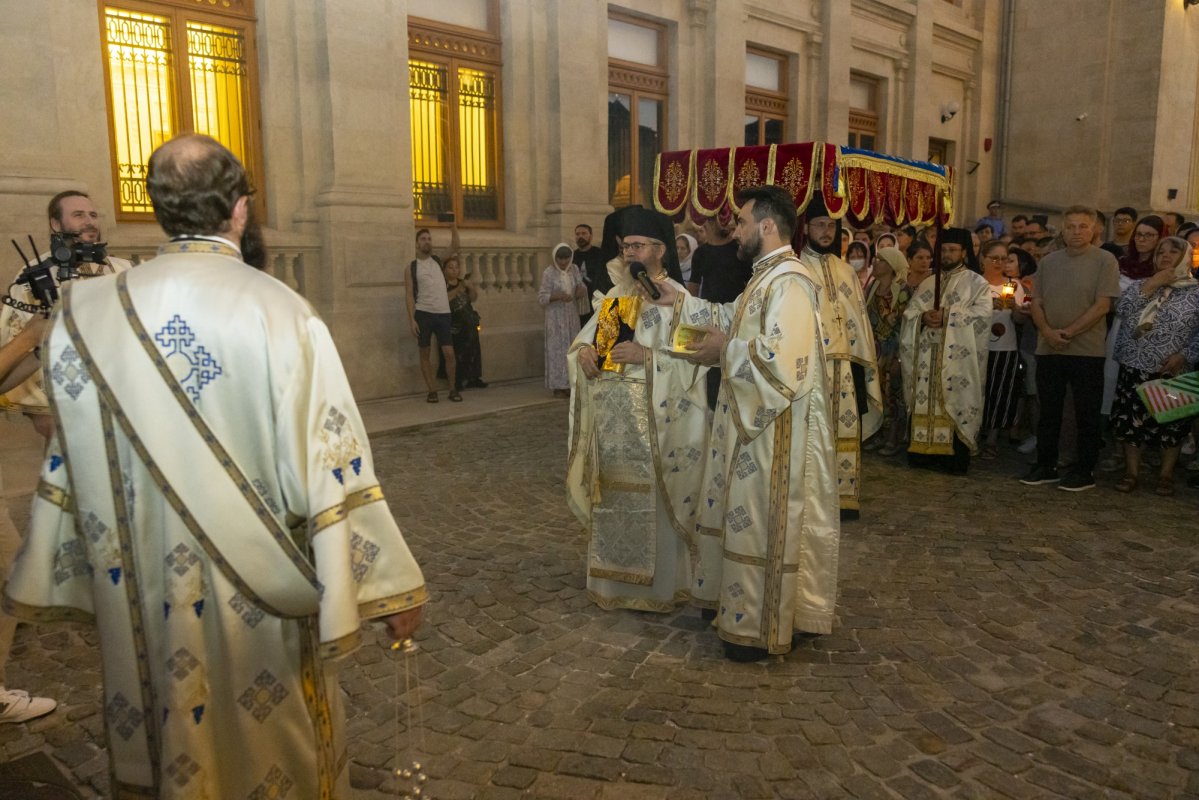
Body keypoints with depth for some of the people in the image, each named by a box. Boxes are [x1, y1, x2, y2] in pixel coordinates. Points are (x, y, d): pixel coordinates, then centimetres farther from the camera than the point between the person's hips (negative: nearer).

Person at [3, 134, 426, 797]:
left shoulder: (85, 316, -7)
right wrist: (391, 588, -9)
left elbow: (70, 470, 2)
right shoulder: (280, 314, -19)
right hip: (261, 596, -3)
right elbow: (331, 467, -18)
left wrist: (54, 583, 16)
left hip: (144, 599, 4)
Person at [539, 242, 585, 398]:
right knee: (557, 349, -4)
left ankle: (570, 384, 14)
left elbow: (581, 287, 11)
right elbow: (541, 297, -11)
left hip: (571, 314, 5)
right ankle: (558, 386, 1)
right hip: (556, 316, -5)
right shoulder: (548, 273, -9)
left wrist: (581, 290, -13)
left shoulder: (574, 269, 5)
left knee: (572, 349, 6)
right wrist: (557, 296, -27)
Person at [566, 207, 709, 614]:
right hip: (611, 415, 6)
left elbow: (689, 357, -14)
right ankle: (614, 580, 27)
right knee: (611, 496, 13)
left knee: (649, 500, 0)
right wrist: (584, 350, -7)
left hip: (651, 418, -6)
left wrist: (644, 355, -23)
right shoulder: (617, 293, 13)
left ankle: (656, 585, 15)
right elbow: (586, 336, 15)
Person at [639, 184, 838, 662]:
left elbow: (782, 358, -30)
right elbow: (737, 318, 26)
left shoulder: (789, 283, -21)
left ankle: (763, 628, 16)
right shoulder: (768, 276, 12)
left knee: (765, 523, 2)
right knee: (748, 517, 18)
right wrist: (680, 302, 24)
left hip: (776, 430, -10)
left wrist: (725, 350, -17)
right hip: (753, 420, 10)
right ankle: (740, 603, 32)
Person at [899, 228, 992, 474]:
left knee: (955, 403, -6)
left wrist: (948, 315, -17)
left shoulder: (977, 282, 6)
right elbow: (909, 311, 11)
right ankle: (924, 452, 9)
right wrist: (923, 316, -11)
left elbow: (982, 312, -9)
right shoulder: (928, 283, 19)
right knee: (924, 402, 2)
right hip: (927, 355, 4)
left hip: (958, 357, -4)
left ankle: (955, 459, -2)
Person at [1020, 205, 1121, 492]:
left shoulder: (1104, 261, -3)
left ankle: (1084, 471, 13)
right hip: (1048, 349, 4)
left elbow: (1102, 306, -10)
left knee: (1086, 414, 4)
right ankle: (1045, 466, 20)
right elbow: (1037, 303, 8)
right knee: (1048, 412, 10)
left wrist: (1069, 332, -14)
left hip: (1087, 350, -4)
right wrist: (1047, 331, -9)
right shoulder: (1048, 262, 10)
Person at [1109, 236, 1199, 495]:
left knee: (1171, 423, 5)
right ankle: (1131, 471, 15)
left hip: (1174, 371, -2)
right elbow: (1123, 309, -8)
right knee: (1130, 421, 4)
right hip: (1135, 367, 2)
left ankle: (1166, 475, 17)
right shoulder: (1141, 285, 10)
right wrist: (1151, 285, -12)